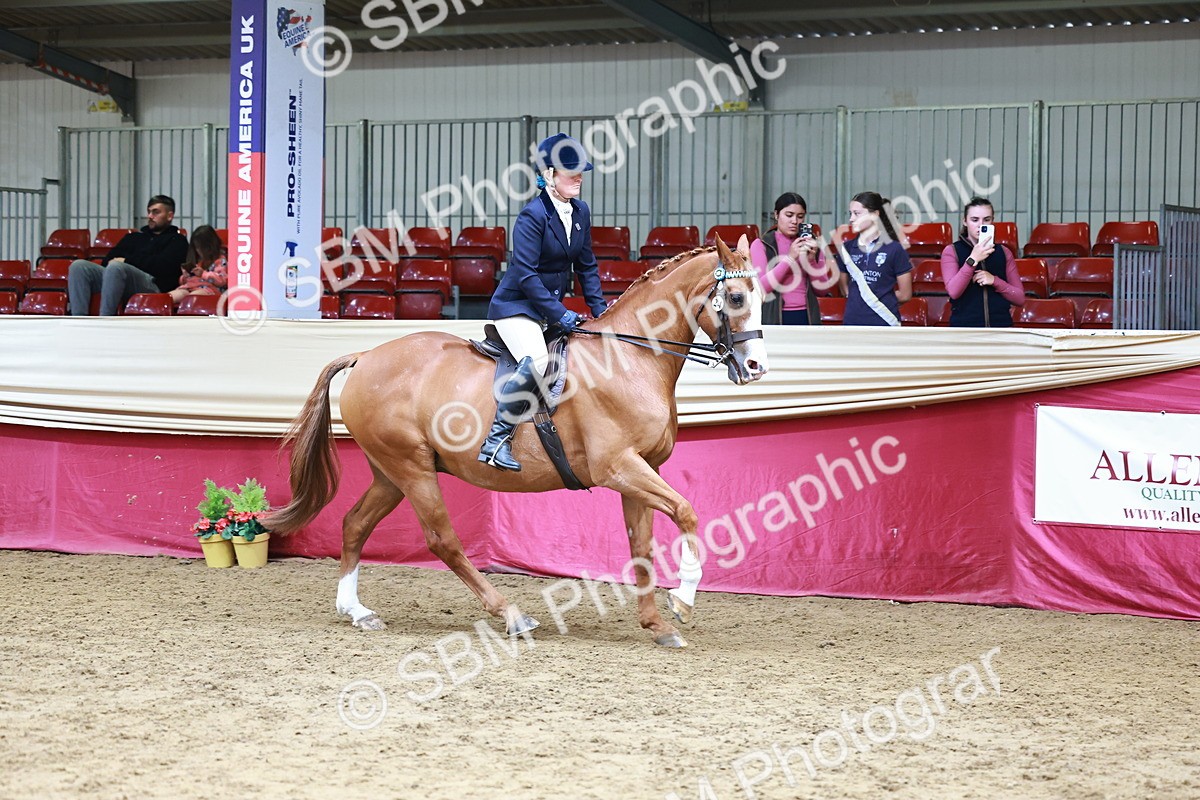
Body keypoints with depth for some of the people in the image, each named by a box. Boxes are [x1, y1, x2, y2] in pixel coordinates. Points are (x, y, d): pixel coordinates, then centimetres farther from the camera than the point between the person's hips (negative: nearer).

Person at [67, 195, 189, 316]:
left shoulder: (177, 240, 18)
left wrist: (127, 260, 1)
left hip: (153, 285, -6)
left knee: (116, 267, -38)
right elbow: (109, 260, 24)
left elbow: (163, 265, -2)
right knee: (78, 266, -20)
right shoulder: (134, 237, 36)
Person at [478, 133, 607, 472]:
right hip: (515, 305, -9)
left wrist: (599, 310, 6)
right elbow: (526, 274, -23)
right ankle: (496, 440, -26)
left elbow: (586, 266, 14)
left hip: (550, 307, 9)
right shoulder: (532, 216, -19)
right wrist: (559, 314, -23)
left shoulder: (581, 211, 5)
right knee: (535, 362, -31)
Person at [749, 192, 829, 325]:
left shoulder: (812, 245, 11)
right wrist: (789, 258, -18)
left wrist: (812, 260, -10)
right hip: (774, 318, -3)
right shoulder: (761, 245, 1)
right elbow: (760, 287, -11)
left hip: (807, 317, 3)